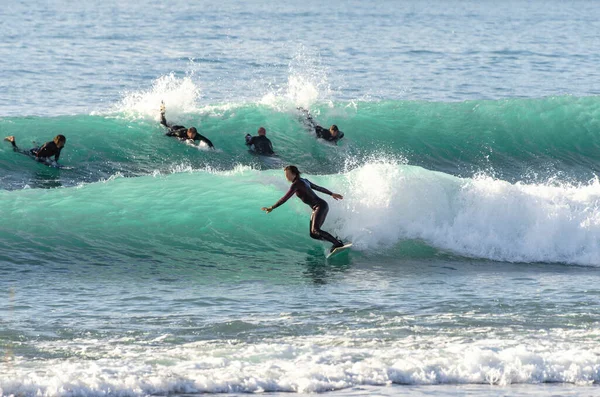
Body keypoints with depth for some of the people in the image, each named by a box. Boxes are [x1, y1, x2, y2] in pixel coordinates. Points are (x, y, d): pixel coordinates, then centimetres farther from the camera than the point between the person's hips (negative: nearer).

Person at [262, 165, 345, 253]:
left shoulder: (296, 184, -11)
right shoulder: (304, 181, 17)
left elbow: (285, 198, -15)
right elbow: (319, 188, 27)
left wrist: (272, 208, -13)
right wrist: (332, 194, 40)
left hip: (321, 205, -10)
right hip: (316, 209, 10)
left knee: (315, 231, -26)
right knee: (313, 234, 3)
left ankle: (338, 243, -30)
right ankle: (335, 240, 3)